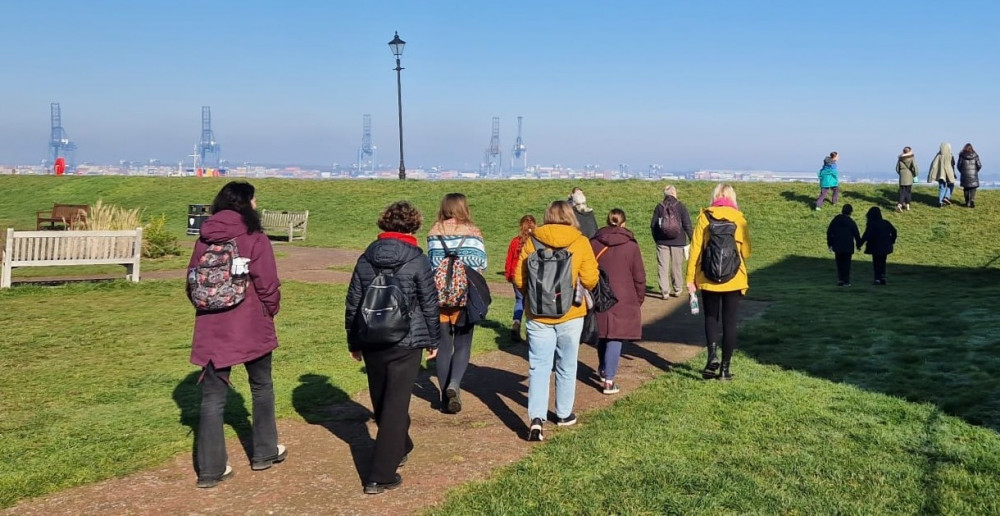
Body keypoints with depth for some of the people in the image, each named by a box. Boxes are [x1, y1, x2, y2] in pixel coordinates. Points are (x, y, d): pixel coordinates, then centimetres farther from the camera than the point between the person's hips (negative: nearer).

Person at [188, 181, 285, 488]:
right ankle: (265, 452, 29)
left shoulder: (204, 241, 3)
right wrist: (270, 312, 8)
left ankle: (211, 469, 9)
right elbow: (268, 286, -11)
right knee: (261, 387, 17)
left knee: (213, 397, 8)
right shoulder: (255, 240, -11)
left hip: (211, 330, 3)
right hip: (252, 329, -3)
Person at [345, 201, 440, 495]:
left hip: (371, 342, 5)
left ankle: (399, 448, 43)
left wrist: (353, 341, 18)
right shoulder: (417, 260, -7)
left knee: (381, 402, 21)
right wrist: (433, 340, 9)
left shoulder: (366, 258, 4)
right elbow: (429, 304, -4)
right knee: (396, 404, -1)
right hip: (406, 343, -4)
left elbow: (353, 303, 8)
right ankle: (381, 476, -2)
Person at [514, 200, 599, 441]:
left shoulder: (531, 242, -4)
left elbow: (519, 280, -4)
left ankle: (536, 418, -10)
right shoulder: (580, 243, -6)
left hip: (538, 315, 0)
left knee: (538, 367, 3)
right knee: (567, 366, 16)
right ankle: (564, 414, 28)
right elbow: (590, 280, -9)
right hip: (570, 315, 0)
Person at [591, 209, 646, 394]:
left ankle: (603, 370, 35)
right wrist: (639, 299, 12)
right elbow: (639, 276, -1)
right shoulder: (631, 246, -4)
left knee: (602, 335, 20)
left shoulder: (593, 243, 1)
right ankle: (608, 380, -4)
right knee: (615, 338, -1)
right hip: (623, 300, -3)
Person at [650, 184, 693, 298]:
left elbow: (653, 225, 2)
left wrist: (656, 239, 14)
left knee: (662, 266, 2)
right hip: (678, 242, 0)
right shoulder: (680, 206, -3)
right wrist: (691, 238, 4)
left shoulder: (659, 207, 1)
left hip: (662, 242, 0)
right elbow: (687, 224, -5)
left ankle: (664, 291, -4)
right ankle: (677, 290, 21)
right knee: (677, 266, 11)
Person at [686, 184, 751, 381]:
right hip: (734, 279, 0)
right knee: (729, 323, 9)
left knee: (711, 318, 17)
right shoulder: (739, 218, -2)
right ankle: (724, 368, 10)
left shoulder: (704, 216, -4)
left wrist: (690, 278, -1)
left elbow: (695, 248, -5)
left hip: (708, 278, 0)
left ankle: (712, 356, -5)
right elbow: (746, 252, 1)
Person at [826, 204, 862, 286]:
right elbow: (856, 234, -5)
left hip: (837, 246, 3)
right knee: (846, 263, 4)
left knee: (839, 263, 12)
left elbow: (829, 232, 4)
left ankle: (840, 279, 4)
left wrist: (830, 244, 10)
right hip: (848, 247, -3)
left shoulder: (835, 220, 2)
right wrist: (859, 244, 8)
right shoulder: (851, 222, -8)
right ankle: (846, 281, 4)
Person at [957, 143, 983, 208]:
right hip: (973, 176, 0)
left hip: (965, 175, 0)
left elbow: (959, 166, -2)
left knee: (966, 188, 12)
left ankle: (967, 202, 13)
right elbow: (979, 166, -1)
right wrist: (975, 171, 17)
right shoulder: (975, 156, -2)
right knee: (973, 189, 3)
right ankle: (972, 201, -13)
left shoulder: (962, 156, -4)